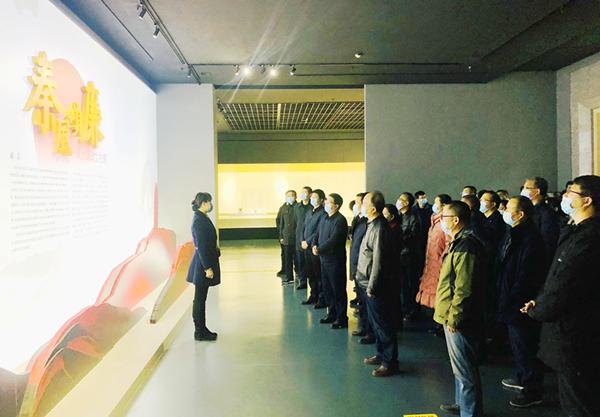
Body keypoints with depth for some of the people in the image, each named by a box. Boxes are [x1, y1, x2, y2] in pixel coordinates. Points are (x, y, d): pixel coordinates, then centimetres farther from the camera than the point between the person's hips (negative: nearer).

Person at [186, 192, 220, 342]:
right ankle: (199, 332, 10)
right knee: (199, 299, 0)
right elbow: (201, 246, -21)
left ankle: (201, 329, 25)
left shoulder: (202, 218, 12)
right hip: (203, 262, -10)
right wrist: (207, 267, -21)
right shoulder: (199, 221, -19)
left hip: (205, 259, 10)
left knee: (201, 298, 16)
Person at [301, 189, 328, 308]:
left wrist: (308, 242, -14)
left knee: (319, 275, -1)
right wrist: (303, 241, 4)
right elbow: (304, 228, 19)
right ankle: (313, 296, 26)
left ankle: (322, 299, 8)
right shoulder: (309, 213, 16)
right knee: (310, 274, 14)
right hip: (307, 247, 8)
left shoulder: (323, 213, -12)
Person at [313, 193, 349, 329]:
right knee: (327, 288, 16)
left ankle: (342, 319, 10)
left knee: (338, 290, 0)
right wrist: (314, 245, -5)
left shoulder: (340, 220, -16)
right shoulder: (324, 220, 13)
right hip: (324, 259, 9)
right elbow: (317, 235, 15)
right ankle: (331, 314, 30)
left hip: (335, 260, -9)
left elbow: (333, 240, -22)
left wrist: (319, 250, -15)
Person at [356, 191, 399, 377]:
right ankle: (381, 355, 35)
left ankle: (390, 363, 12)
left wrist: (372, 287, -20)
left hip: (376, 286, -10)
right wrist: (367, 284, 16)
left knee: (382, 324, 0)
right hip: (368, 283, 10)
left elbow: (378, 262, -24)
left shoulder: (380, 229, -22)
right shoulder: (373, 225, 9)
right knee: (375, 321, 21)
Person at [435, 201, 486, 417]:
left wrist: (453, 318, -20)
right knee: (460, 366, 23)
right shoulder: (459, 243, 13)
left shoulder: (466, 246, -22)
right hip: (453, 317, 11)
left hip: (460, 320, -11)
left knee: (464, 369, 0)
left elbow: (464, 288, -25)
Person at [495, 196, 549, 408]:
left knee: (525, 347, 3)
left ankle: (532, 392, 18)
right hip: (511, 301, 10)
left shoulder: (531, 239, -24)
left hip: (522, 305, -10)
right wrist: (502, 297, 14)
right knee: (517, 343, 24)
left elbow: (526, 277, -26)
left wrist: (511, 301, -21)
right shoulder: (512, 233, 8)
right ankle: (522, 377, 42)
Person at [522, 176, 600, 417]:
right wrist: (539, 302, 2)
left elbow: (563, 290, -26)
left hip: (573, 340, -10)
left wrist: (536, 310, -9)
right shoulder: (578, 232, 11)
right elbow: (556, 279, 15)